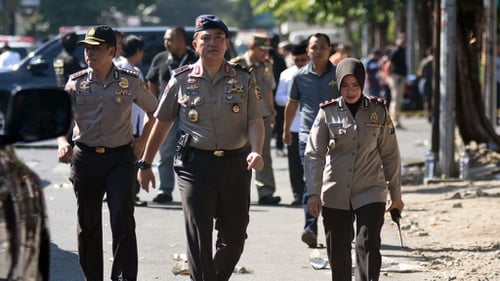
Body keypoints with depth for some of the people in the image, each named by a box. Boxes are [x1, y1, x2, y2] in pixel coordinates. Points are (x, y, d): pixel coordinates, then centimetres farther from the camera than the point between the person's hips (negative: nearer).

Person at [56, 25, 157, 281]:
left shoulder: (130, 81, 1)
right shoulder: (76, 83, 3)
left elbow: (155, 111, 14)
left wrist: (143, 141, 5)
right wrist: (62, 142, -16)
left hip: (120, 157, -2)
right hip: (85, 157, 2)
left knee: (123, 220, -12)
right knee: (87, 223, 7)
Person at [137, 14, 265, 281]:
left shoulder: (243, 79, 5)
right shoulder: (182, 80, 4)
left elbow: (255, 121, 1)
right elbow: (161, 124, 11)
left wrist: (256, 151, -18)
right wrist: (145, 164, 12)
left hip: (235, 164, 2)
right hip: (195, 164, -2)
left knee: (234, 236, 8)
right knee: (198, 234, -10)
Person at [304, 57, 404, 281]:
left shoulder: (378, 111, 2)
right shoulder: (328, 113, -1)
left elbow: (390, 155, 8)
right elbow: (313, 155, -4)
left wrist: (396, 194, 10)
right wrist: (313, 193, -13)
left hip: (370, 193, -1)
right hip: (335, 196, 1)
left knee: (368, 245, -14)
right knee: (338, 252, 8)